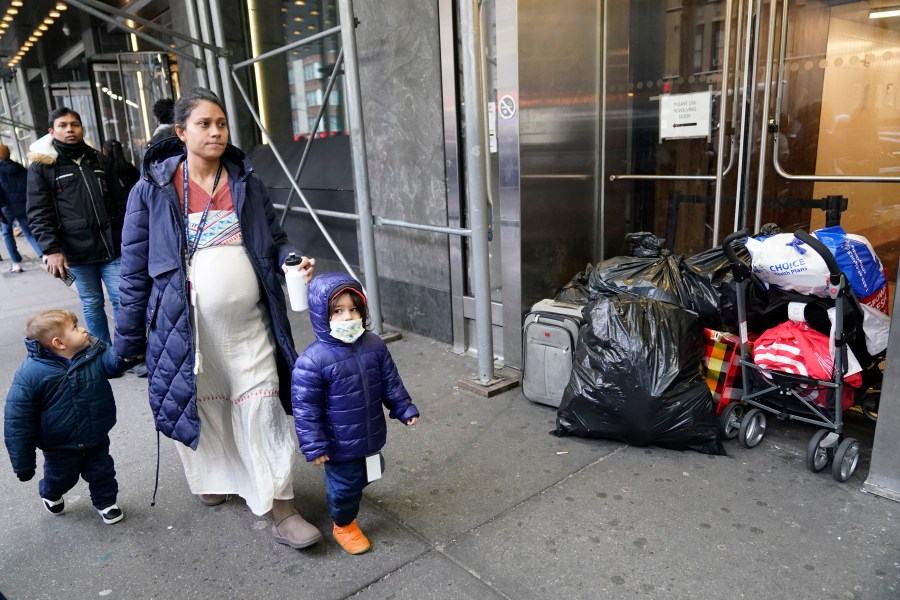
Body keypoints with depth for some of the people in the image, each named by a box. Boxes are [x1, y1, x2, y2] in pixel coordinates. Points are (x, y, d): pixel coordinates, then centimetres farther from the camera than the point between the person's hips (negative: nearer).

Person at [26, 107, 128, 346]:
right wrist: (51, 250, -15)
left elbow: (119, 202, 16)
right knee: (92, 305, 8)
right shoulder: (41, 167, 1)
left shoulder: (98, 160, 12)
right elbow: (39, 215, -4)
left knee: (122, 300, 2)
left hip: (111, 246, 2)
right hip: (77, 252, -2)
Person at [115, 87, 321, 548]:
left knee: (263, 408, 1)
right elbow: (135, 267, 0)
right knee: (202, 406, 16)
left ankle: (281, 511, 11)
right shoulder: (152, 190, -3)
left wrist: (294, 260, -12)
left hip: (250, 324, 1)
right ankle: (212, 478, 45)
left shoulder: (247, 183, 4)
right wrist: (129, 337, 3)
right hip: (189, 325, -1)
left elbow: (274, 239, 12)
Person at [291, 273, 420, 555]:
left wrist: (404, 408, 9)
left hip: (371, 434, 6)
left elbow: (390, 382, 6)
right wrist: (314, 445, -16)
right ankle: (344, 525, 39)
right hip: (340, 443, -6)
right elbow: (305, 408, -18)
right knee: (345, 483, 11)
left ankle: (341, 492, 58)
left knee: (364, 475, 26)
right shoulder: (312, 361, -24)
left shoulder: (374, 346, -7)